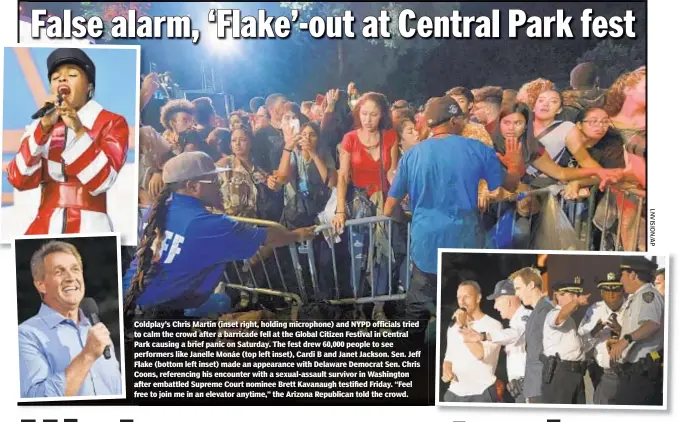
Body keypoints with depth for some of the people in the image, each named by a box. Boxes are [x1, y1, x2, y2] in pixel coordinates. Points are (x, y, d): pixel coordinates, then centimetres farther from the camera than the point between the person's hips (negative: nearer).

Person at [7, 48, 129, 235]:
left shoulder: (112, 123, 2)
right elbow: (19, 180, -3)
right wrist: (44, 129, -11)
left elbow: (101, 181, -11)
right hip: (45, 227, 3)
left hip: (89, 228, -3)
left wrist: (78, 131, -19)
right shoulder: (40, 126, 12)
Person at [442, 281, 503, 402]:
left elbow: (481, 354, -21)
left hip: (481, 394, -6)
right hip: (454, 393, 6)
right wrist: (446, 371, -2)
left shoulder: (493, 325, -7)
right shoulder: (453, 328, 14)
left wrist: (463, 326, -17)